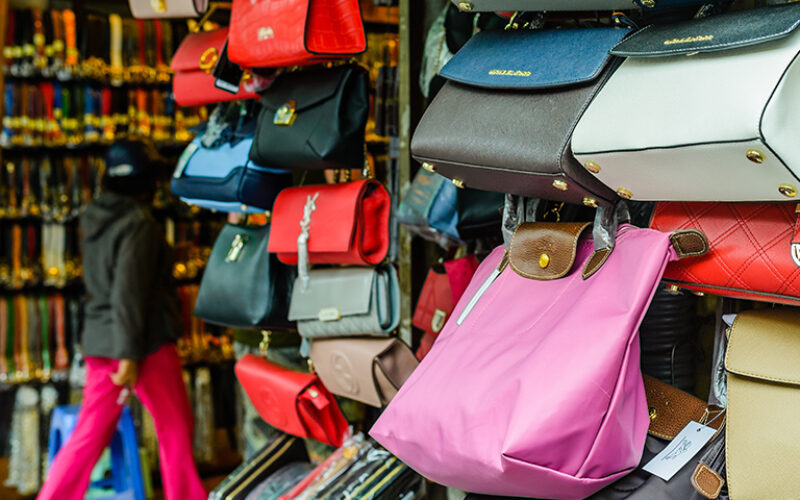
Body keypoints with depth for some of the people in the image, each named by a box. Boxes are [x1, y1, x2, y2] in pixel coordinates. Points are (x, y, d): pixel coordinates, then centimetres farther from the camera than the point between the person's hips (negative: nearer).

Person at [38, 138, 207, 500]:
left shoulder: (93, 220, 11)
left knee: (89, 436, 10)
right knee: (176, 429, 9)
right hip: (147, 343, -7)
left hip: (98, 341, 8)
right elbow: (129, 292, -20)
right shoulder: (139, 224, -14)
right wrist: (129, 354, -20)